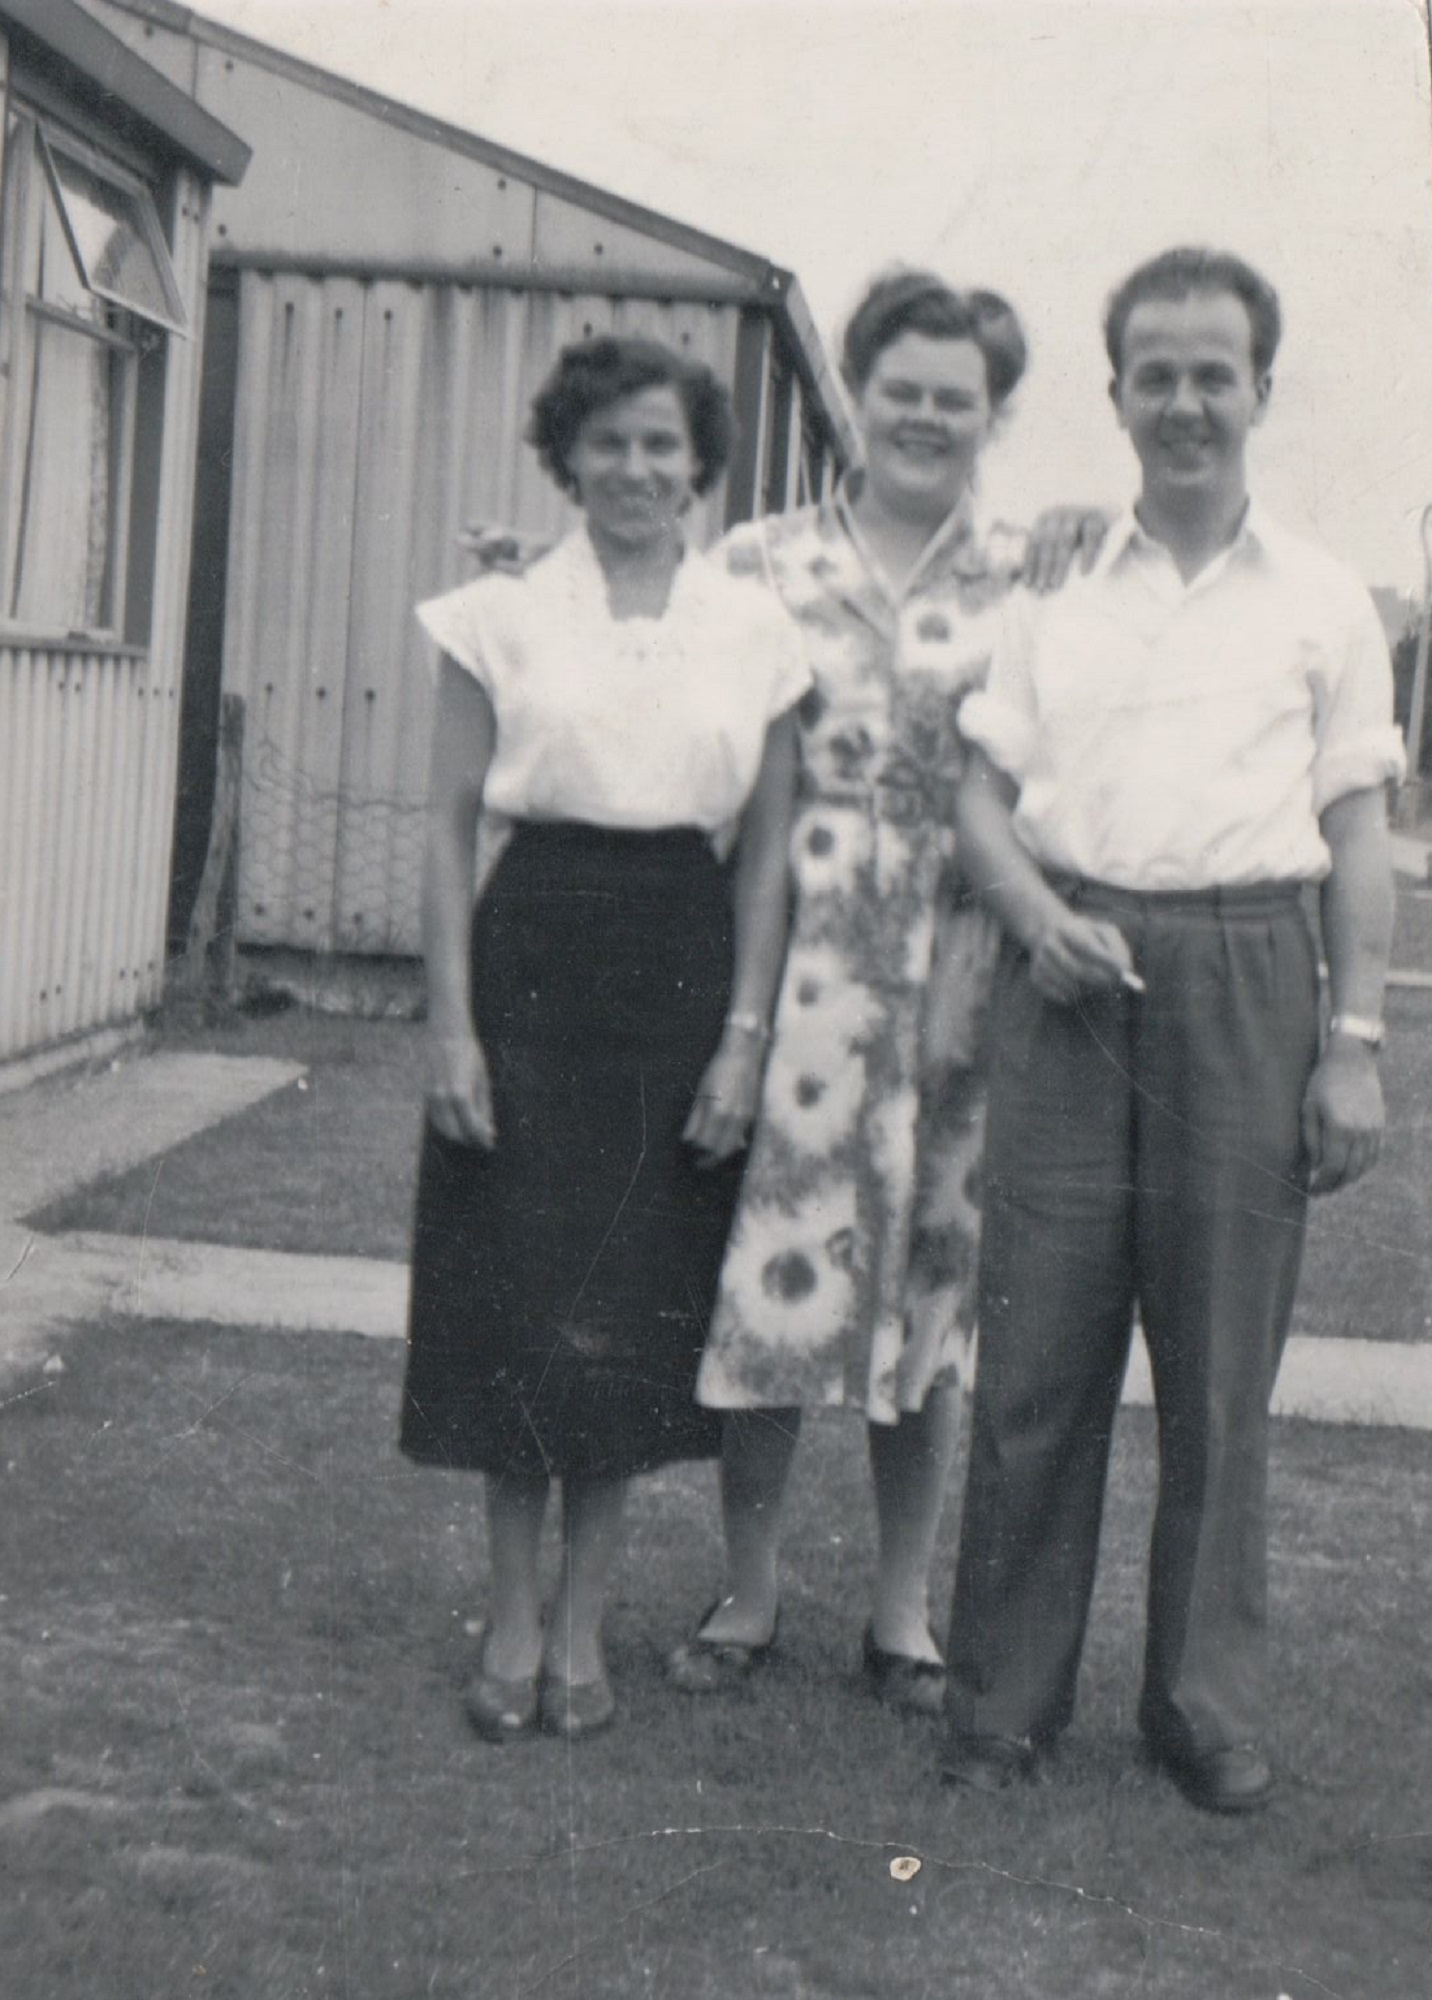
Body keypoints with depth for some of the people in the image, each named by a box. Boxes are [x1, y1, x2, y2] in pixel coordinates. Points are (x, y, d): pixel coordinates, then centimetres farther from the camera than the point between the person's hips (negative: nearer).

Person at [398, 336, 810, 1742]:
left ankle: (581, 1616, 19)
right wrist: (449, 1021, -6)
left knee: (640, 1301, 5)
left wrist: (744, 1033, 0)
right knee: (515, 1292, 1)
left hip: (683, 963, 1)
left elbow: (766, 847, 7)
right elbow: (449, 824, 1)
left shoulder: (755, 632, 5)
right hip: (532, 953, -1)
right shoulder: (504, 616, 2)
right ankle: (512, 1610, 17)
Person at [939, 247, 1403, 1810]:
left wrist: (1354, 1041, 0)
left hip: (1243, 979, -1)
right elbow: (983, 788, 12)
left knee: (1221, 1370, 4)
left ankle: (1208, 1707, 18)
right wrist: (1037, 912, -7)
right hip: (1069, 976, 1)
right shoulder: (1057, 588, 11)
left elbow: (1357, 834, 7)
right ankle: (1003, 1696, 14)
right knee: (1034, 1351, 2)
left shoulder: (1323, 603, 8)